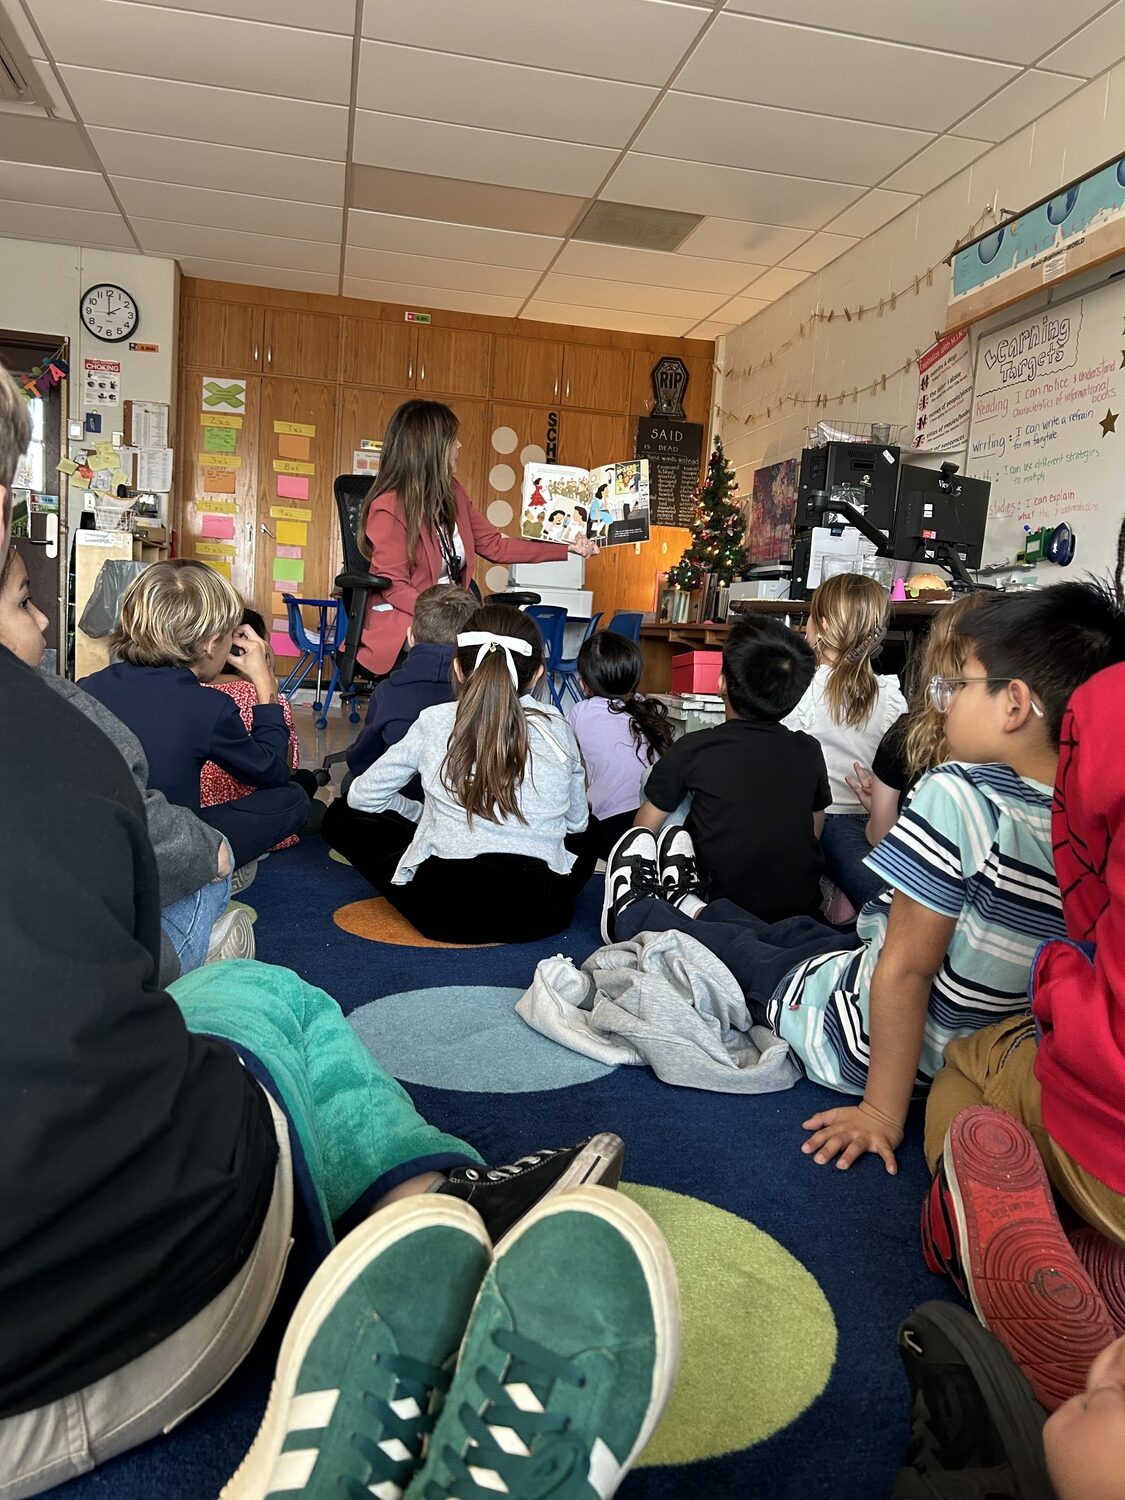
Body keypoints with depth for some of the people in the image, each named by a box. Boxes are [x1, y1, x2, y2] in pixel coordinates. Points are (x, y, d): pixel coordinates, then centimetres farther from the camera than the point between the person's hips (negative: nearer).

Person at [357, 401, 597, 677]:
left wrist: (568, 548, 11)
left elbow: (495, 546, 14)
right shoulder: (389, 507, -13)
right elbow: (394, 588, -12)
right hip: (398, 623, -7)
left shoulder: (452, 494, 9)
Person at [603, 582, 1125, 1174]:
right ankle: (696, 907, 56)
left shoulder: (958, 795, -29)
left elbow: (904, 969, -27)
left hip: (866, 1042, -6)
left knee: (735, 947, 19)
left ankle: (635, 912, 47)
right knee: (795, 931, 28)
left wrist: (881, 1111, -18)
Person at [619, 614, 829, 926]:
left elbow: (644, 828, -3)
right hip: (802, 907, 4)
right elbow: (814, 833, 10)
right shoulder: (809, 750, -3)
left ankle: (687, 907, -9)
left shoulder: (693, 749, -13)